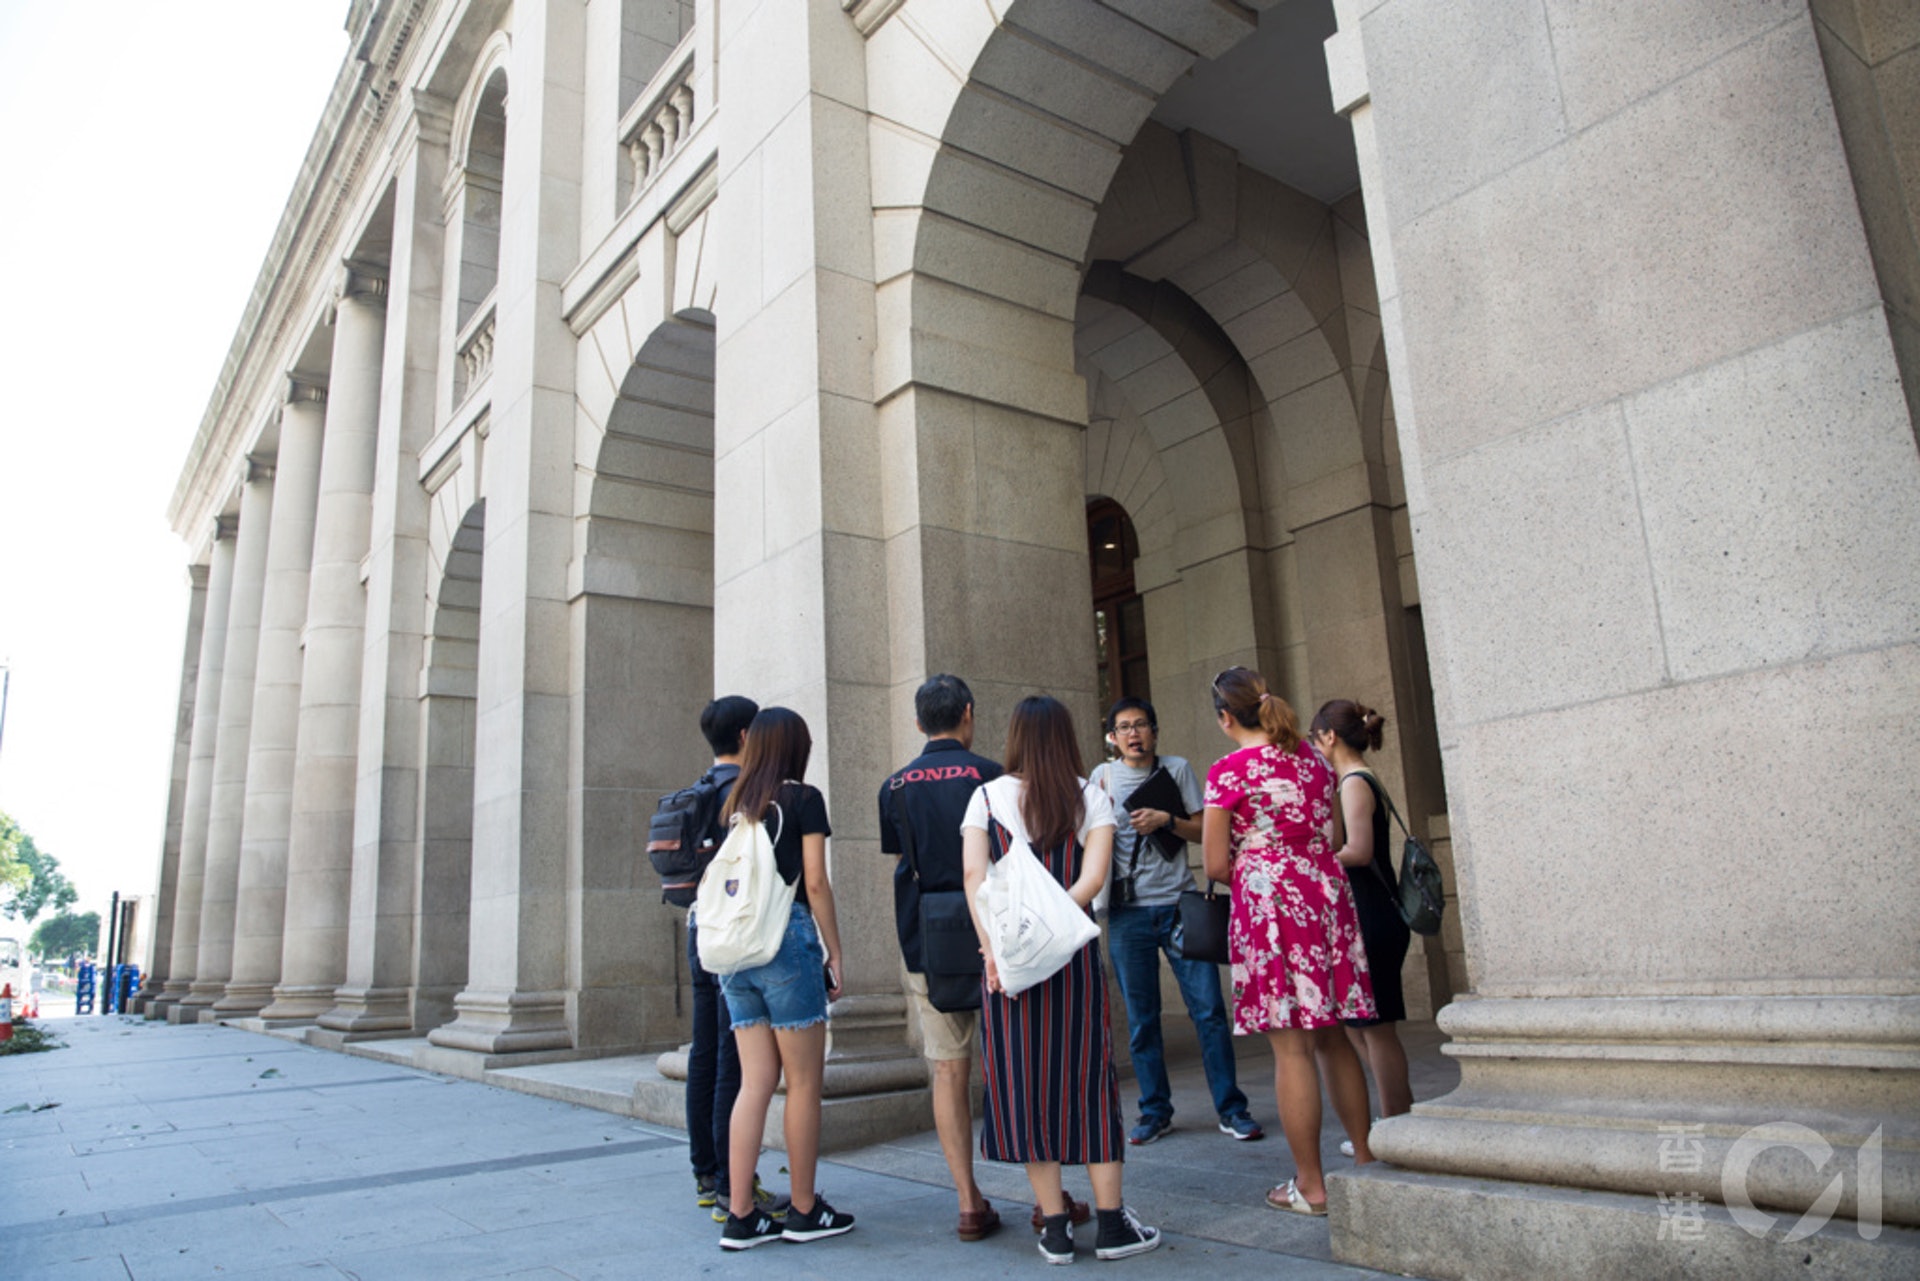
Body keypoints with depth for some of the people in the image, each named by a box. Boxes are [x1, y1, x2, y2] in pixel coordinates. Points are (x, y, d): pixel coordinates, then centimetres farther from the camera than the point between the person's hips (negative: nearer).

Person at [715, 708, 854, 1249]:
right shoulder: (803, 799, -3)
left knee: (755, 1082, 9)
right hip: (788, 940, -6)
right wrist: (835, 954, -2)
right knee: (804, 1081, 4)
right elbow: (815, 884, -7)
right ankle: (804, 1211, 13)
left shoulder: (735, 803, 14)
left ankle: (740, 1215, 10)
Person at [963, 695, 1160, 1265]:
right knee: (1087, 1077, 10)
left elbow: (973, 874, -9)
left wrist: (993, 946, -11)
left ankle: (1055, 1227, 14)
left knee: (1022, 1081, 7)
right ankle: (1111, 1223, 15)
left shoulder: (987, 797, 2)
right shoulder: (1091, 798, 2)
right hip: (1074, 955, 0)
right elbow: (1093, 877, -9)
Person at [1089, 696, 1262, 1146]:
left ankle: (1230, 1109, 8)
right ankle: (1155, 1111, 18)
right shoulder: (1103, 776, 7)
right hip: (1127, 910, 0)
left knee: (1209, 1008, -2)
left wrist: (1166, 819, -11)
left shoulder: (1177, 769, 7)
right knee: (1141, 1019, 5)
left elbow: (1203, 830, 6)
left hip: (1178, 902, 0)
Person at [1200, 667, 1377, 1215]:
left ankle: (1310, 1185, 7)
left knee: (1291, 1047, 0)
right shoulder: (1311, 758, 10)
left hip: (1270, 904, -6)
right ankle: (1364, 1157, 23)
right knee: (1332, 1037, 15)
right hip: (1327, 897, 7)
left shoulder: (1229, 770, -9)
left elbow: (1216, 865, -9)